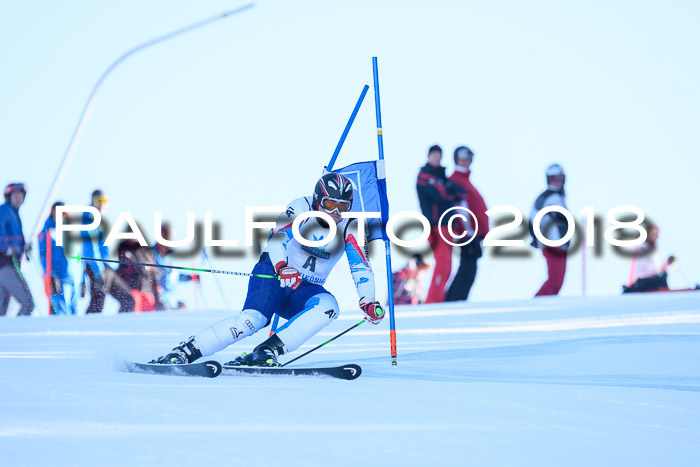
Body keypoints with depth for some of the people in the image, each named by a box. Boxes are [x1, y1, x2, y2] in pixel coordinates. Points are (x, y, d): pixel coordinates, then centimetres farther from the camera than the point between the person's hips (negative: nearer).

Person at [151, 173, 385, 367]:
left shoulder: (349, 228, 1)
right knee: (253, 318, -32)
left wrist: (369, 302, -19)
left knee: (328, 307, -30)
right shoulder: (302, 208, -10)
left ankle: (267, 352, -34)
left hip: (305, 290, 4)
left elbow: (361, 267, -1)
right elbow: (278, 236, -26)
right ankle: (185, 352, -28)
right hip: (273, 275, -4)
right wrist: (282, 267, -45)